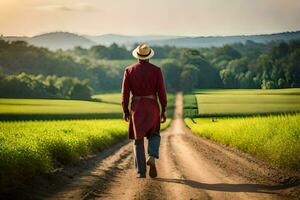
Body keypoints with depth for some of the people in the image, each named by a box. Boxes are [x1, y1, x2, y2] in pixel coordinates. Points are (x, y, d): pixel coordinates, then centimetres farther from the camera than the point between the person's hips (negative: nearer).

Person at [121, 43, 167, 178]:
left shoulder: (129, 70, -1)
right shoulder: (156, 70, -4)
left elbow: (125, 92, -2)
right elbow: (162, 92, -6)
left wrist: (125, 111, 7)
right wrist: (164, 111, 1)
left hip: (136, 108, 1)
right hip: (152, 107, 0)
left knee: (138, 140, 10)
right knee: (154, 135, 20)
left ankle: (141, 171, 4)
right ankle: (152, 158, -8)